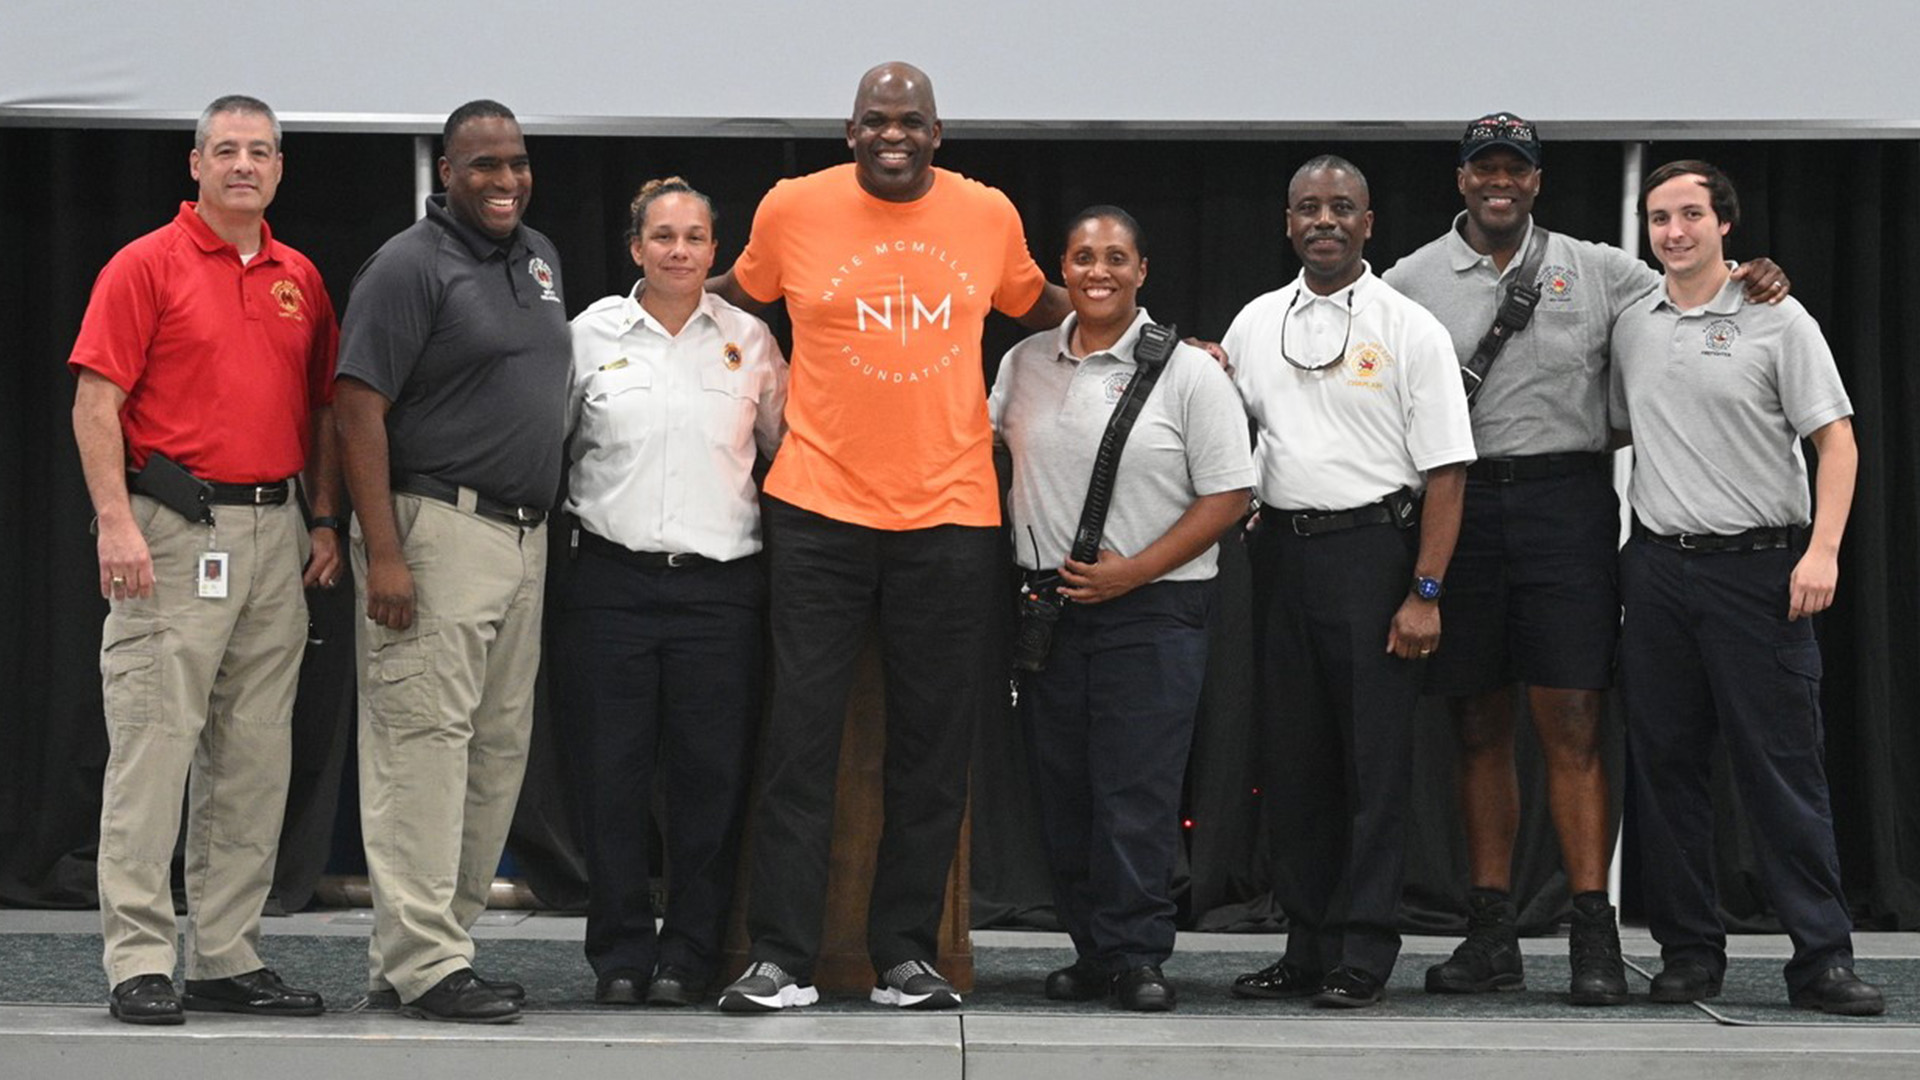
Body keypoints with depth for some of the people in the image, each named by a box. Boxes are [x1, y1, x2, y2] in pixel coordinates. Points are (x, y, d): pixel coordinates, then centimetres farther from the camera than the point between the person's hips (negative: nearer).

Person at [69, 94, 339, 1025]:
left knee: (255, 757, 8)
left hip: (275, 534, 6)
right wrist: (116, 522, -16)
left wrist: (325, 521, 10)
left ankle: (227, 958, 15)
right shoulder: (146, 266, -2)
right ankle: (139, 964, -4)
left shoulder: (302, 281, 15)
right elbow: (96, 401, -8)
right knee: (152, 746, -7)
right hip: (174, 529, -6)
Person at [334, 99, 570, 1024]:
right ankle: (421, 962, -8)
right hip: (438, 528, -9)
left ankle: (424, 947, 16)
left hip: (524, 534, 9)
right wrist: (383, 553, -21)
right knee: (424, 740, -9)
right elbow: (359, 408, -14)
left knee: (499, 749, 9)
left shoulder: (540, 259, 17)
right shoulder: (412, 265, -8)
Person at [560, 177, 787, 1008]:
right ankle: (620, 953, 11)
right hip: (614, 576, 0)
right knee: (612, 773, 1)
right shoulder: (592, 333, 7)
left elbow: (787, 448, 15)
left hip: (720, 585, 0)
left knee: (711, 774, 0)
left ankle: (689, 954, 10)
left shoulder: (749, 340, 8)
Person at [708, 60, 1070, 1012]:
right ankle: (779, 959, 2)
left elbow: (1036, 303, 22)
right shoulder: (794, 206, 0)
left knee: (933, 749, 7)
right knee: (801, 736, -2)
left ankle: (905, 957, 16)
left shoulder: (988, 214, 4)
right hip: (818, 508, -2)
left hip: (949, 513, 2)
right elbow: (740, 290, 18)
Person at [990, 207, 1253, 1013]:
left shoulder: (1187, 372, -2)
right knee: (1062, 789, 6)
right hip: (1048, 606, 4)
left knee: (1138, 791, -8)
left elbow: (1227, 497, -4)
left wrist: (1132, 571, -12)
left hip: (1151, 607, -4)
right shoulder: (1025, 363, 10)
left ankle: (1136, 955, -2)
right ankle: (1092, 950, 15)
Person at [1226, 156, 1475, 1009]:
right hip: (1283, 548, 5)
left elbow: (1445, 471, -6)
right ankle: (1306, 947, 15)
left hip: (1372, 549, -5)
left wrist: (1425, 593, -12)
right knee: (1294, 756, 8)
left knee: (1374, 759, -3)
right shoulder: (1256, 324, 12)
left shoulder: (1409, 329, -2)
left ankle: (1362, 955, 0)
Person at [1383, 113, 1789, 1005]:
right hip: (1457, 505, 1)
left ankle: (1594, 934, -5)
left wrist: (1747, 281, -4)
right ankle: (1491, 933, 12)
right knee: (1478, 729, 6)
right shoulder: (1412, 281, 10)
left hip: (1565, 504, -1)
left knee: (1572, 725, -6)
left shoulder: (1595, 270, 9)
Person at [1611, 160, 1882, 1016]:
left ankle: (1822, 955, -2)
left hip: (1758, 567, -4)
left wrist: (1823, 549, -16)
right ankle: (1689, 950, 13)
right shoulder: (1631, 330, 11)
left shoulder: (1777, 321, -1)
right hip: (1656, 568, 4)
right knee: (1664, 766, 5)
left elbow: (1835, 439, -4)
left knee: (1782, 765, -5)